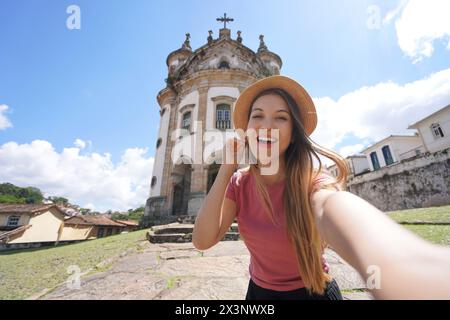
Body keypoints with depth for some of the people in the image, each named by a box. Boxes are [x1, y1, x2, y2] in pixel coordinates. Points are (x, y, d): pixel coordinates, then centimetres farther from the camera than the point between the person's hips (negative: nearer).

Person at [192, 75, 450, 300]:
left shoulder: (310, 179, -25)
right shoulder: (239, 182, -14)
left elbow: (330, 205, -49)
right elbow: (202, 240, -23)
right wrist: (226, 169, -28)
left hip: (312, 292, -3)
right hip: (259, 291, 4)